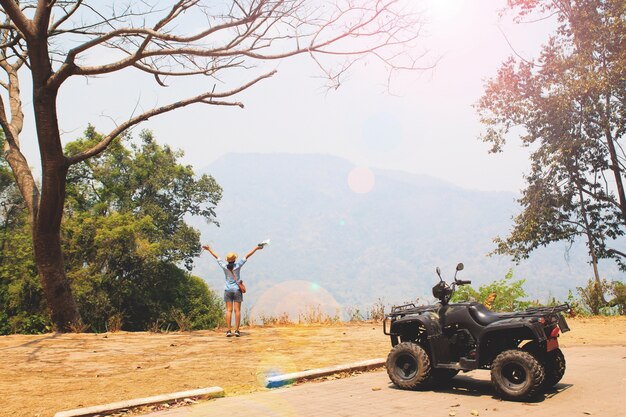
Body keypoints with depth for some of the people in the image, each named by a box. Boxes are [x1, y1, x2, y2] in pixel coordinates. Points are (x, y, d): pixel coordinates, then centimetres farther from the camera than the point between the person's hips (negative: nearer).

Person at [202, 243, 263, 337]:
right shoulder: (238, 265, -9)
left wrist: (209, 249, 19)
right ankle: (237, 330, -2)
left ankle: (229, 330, -3)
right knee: (237, 310, 0)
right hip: (237, 290, -1)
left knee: (229, 310, 2)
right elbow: (247, 256, -4)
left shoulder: (224, 266, -6)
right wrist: (256, 248, 1)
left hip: (228, 290, 2)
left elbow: (217, 257, 7)